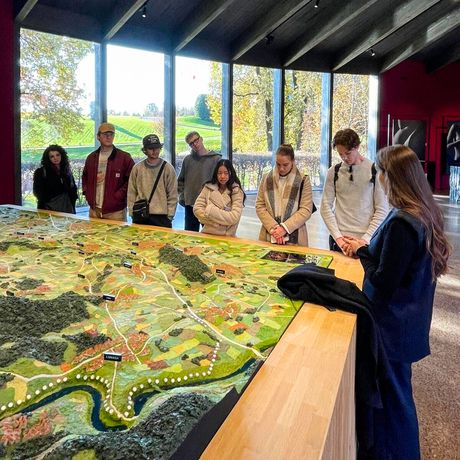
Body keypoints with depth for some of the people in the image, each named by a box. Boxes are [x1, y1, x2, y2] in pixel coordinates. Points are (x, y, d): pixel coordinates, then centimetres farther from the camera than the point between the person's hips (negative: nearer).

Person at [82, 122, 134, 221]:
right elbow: (85, 178, 25)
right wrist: (87, 193, 11)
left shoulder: (124, 157, -4)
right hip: (94, 211, 5)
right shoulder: (91, 157, 12)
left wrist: (118, 196, -12)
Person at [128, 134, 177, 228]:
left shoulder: (168, 168, 1)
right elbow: (131, 193, 9)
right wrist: (132, 212, 3)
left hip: (161, 217, -2)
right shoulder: (137, 168, 5)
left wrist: (169, 216, -3)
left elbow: (172, 195, 1)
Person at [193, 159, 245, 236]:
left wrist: (210, 210, -11)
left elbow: (234, 217, -11)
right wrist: (213, 223, -10)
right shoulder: (208, 187, 6)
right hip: (207, 234, 2)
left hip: (227, 236, -2)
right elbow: (197, 208, 1)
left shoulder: (237, 191, -3)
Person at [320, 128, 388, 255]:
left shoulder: (374, 171, -4)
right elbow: (326, 207, 0)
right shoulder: (334, 172, 3)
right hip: (339, 239, 2)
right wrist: (338, 237, -10)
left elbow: (382, 210, -4)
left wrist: (365, 239, -13)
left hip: (366, 240, -2)